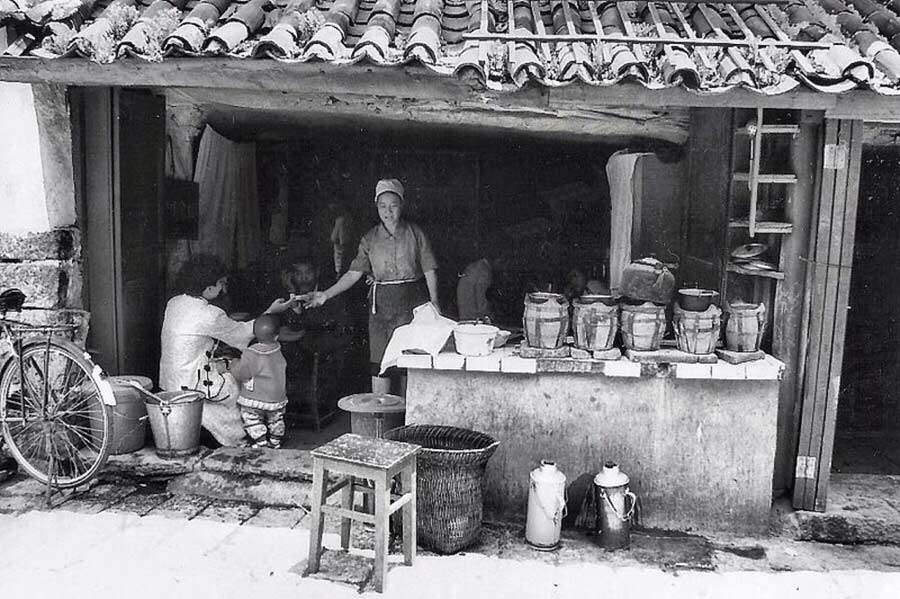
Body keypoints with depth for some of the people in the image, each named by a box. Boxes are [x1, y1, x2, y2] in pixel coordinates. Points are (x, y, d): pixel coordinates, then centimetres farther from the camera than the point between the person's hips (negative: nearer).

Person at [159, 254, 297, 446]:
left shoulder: (174, 302, 2)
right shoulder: (209, 315, -23)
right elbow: (241, 333, -8)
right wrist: (271, 311, 0)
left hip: (169, 379, 9)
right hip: (190, 387, -9)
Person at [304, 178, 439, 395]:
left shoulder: (415, 234, 1)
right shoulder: (370, 239, 5)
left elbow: (429, 271, 2)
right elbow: (354, 273, 2)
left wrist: (434, 303, -6)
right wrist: (326, 295, -8)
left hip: (411, 303, -1)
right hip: (381, 305, 1)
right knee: (379, 361, 0)